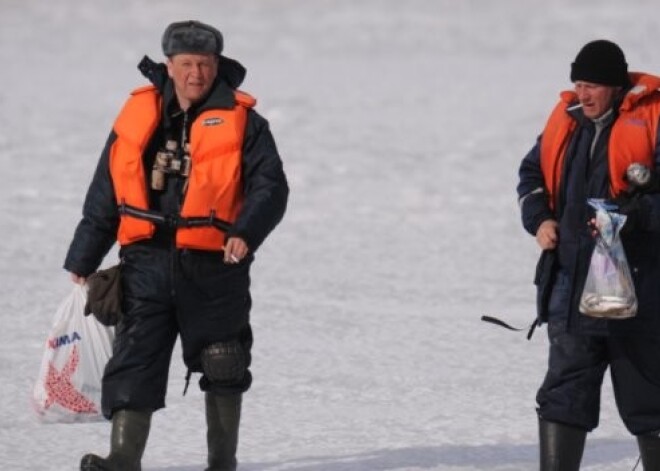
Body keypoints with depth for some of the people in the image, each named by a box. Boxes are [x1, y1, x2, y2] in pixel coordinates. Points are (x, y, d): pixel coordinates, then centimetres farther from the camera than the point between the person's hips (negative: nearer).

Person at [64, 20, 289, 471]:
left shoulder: (242, 122, -1)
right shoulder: (138, 117, 7)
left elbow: (270, 186, -7)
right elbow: (104, 197, 13)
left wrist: (246, 233, -26)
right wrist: (83, 261, 14)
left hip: (213, 266, -2)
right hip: (147, 263, 2)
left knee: (222, 368, 8)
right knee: (134, 364, -7)